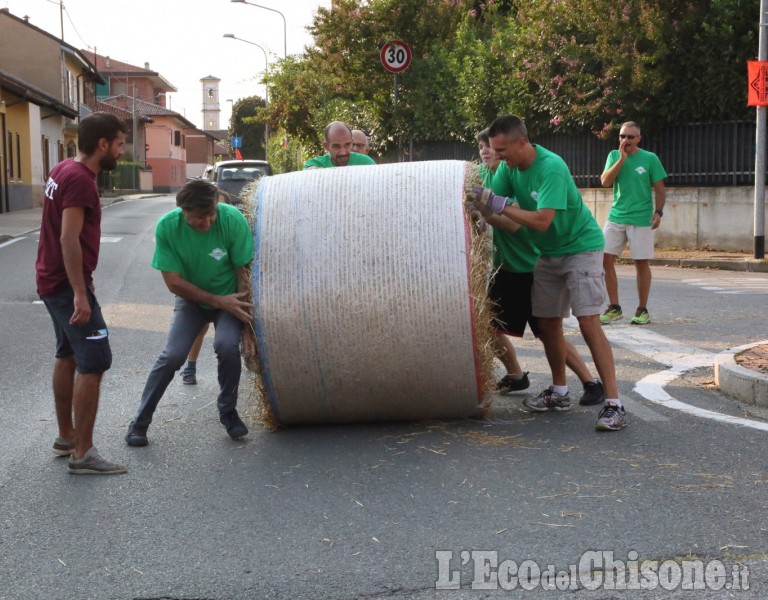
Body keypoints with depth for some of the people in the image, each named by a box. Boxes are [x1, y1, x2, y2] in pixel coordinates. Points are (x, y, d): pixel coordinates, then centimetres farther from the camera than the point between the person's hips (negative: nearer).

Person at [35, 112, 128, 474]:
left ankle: (66, 436, 30)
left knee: (68, 355, 19)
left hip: (52, 281, 11)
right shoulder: (79, 180, -20)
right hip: (68, 285, -11)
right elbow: (69, 239, -26)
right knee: (94, 362, -10)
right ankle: (82, 454, -9)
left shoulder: (63, 171, 11)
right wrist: (80, 293, -27)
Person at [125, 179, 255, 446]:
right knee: (172, 355, -16)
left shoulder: (232, 219, -26)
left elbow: (244, 274, -18)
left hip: (230, 298, -1)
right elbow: (174, 282, -17)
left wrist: (247, 324, -19)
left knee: (227, 345, -26)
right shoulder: (167, 226, -23)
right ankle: (140, 422, 4)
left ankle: (228, 412, 0)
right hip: (191, 298, 1)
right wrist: (218, 301, -21)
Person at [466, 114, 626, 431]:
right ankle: (559, 393, 25)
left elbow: (542, 221, -35)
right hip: (549, 253, 8)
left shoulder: (551, 168, -28)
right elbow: (492, 208, -3)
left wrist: (500, 205, -34)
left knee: (588, 323, -16)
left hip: (581, 247, -8)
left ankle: (614, 404, -16)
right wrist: (478, 200, -23)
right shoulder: (509, 167, -4)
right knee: (547, 324, 9)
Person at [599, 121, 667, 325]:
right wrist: (622, 158, -12)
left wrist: (658, 212, -12)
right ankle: (614, 308, 10)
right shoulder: (614, 155, 7)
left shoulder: (650, 158, -1)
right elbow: (605, 181, -7)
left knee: (641, 262, 1)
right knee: (605, 259, -2)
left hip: (641, 219, -3)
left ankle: (642, 310, 13)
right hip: (616, 216, 3)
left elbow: (660, 189, 1)